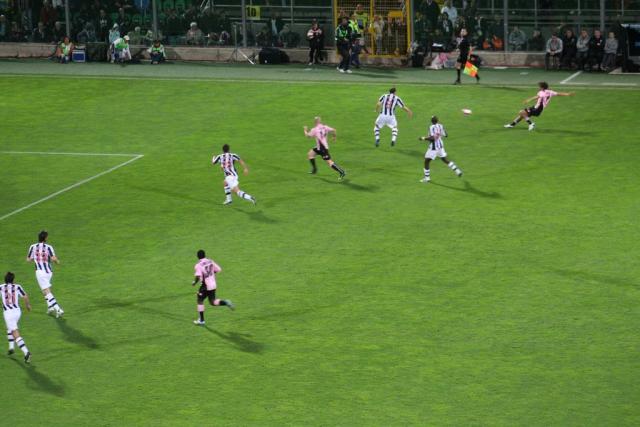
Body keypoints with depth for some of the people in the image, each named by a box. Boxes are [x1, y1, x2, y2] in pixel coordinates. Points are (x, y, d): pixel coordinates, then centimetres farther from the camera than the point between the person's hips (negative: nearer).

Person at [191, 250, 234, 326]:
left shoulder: (198, 265, -15)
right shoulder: (210, 261, 4)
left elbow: (198, 277, -25)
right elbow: (218, 270, 8)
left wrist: (194, 283, -6)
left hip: (205, 286, -6)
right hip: (213, 285, 6)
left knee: (200, 301, 11)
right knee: (213, 302, 17)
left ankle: (201, 320, 14)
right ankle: (226, 302, -8)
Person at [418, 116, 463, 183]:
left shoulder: (432, 127, -20)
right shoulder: (440, 126, 0)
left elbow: (432, 138, -28)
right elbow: (445, 135, 8)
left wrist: (423, 138, -17)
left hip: (433, 147, -7)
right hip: (440, 146, 7)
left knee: (426, 161, 4)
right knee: (445, 160, 20)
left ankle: (427, 177, 7)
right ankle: (457, 170, 15)